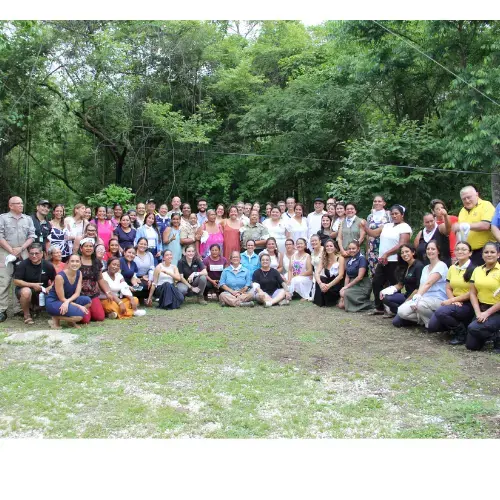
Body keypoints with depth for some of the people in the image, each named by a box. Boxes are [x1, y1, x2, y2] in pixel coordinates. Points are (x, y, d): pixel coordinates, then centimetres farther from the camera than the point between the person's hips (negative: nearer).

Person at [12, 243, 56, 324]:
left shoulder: (48, 265, -5)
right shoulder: (23, 264, -13)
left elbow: (55, 280, 4)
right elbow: (16, 281, -14)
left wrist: (49, 288, -17)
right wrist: (32, 285, -22)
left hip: (42, 291, 4)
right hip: (25, 288, -4)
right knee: (26, 291, -39)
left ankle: (34, 306, 13)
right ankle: (27, 315, -11)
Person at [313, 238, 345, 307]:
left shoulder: (340, 258, -10)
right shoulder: (324, 259, 2)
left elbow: (340, 276, -19)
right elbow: (316, 273, -11)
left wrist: (329, 285, -30)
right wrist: (320, 283, -32)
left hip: (339, 284, -4)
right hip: (329, 283, 4)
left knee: (325, 289, -31)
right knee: (320, 279, -25)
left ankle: (336, 299, 0)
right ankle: (320, 301, -12)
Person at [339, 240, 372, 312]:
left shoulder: (362, 259, -10)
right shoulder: (348, 260, 13)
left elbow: (360, 277, -17)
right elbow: (347, 277, 9)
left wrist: (346, 286, -14)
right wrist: (344, 287, -8)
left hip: (362, 286, -7)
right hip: (353, 285, 7)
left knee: (344, 293, -28)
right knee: (341, 305, -9)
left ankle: (367, 304, -10)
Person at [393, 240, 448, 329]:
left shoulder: (441, 266, -6)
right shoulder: (425, 268, 18)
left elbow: (428, 283, -21)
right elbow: (421, 286, 7)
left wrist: (417, 297, -33)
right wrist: (415, 298, -12)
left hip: (438, 299, -6)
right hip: (424, 298, 6)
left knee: (420, 304, -39)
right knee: (401, 311, -17)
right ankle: (424, 319, 5)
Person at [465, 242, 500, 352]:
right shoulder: (477, 270, 7)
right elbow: (473, 294, 5)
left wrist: (487, 313, -15)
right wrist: (478, 312, -7)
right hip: (481, 309, 5)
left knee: (473, 328, -28)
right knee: (471, 345, 0)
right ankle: (489, 334, 29)